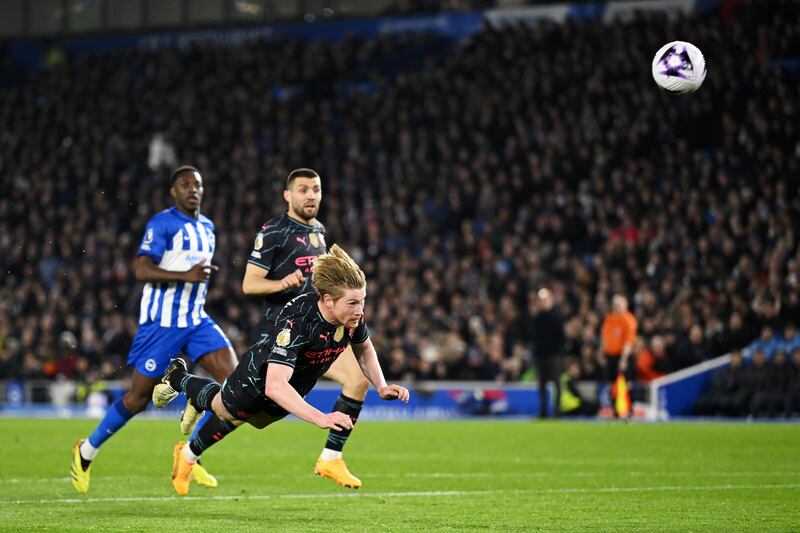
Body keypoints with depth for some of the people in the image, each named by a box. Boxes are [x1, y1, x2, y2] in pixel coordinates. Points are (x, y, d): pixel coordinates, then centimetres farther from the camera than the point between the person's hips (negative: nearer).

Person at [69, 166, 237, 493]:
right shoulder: (162, 224, -10)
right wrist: (186, 275, -28)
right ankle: (86, 452, 20)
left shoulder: (207, 228, 14)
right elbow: (142, 269, -20)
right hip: (161, 322, -7)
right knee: (138, 398, -1)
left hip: (195, 320, 7)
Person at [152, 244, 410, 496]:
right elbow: (274, 386, -54)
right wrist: (319, 418, -63)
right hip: (258, 378, -6)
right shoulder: (296, 322, -47)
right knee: (223, 407, 28)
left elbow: (363, 348, 0)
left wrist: (381, 387, -13)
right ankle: (177, 377, 58)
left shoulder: (353, 316, -26)